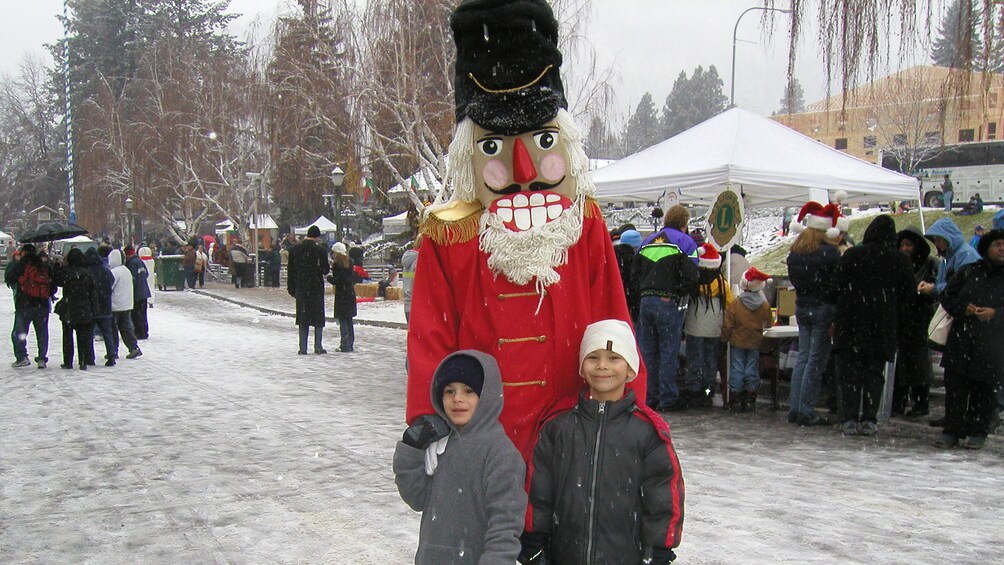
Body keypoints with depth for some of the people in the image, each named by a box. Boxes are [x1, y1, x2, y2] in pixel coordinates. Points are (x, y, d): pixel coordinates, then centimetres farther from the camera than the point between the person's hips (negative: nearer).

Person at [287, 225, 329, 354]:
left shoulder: (294, 249, 2)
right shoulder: (319, 250, -10)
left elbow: (291, 270, 5)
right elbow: (325, 270, -9)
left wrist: (291, 288, 11)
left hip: (300, 288, 3)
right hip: (316, 287, -3)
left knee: (302, 317, 8)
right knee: (318, 317, 7)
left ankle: (303, 347, 6)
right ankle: (318, 346, 5)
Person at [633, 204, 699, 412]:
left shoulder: (648, 241, 16)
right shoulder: (685, 242, -2)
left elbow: (634, 274, 12)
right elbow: (691, 277, -12)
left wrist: (645, 292, 15)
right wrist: (680, 294, 3)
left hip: (646, 301, 5)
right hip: (669, 303, -5)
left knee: (647, 352, 11)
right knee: (668, 352, 1)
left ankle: (648, 397, 15)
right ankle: (667, 399, 3)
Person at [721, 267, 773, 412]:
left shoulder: (734, 304, -12)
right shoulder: (764, 305, -7)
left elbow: (727, 326, -7)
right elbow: (769, 323, 7)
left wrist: (725, 338, 7)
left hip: (737, 342, -1)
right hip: (755, 343, 1)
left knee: (737, 370, 4)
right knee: (752, 370, 9)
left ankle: (736, 401, 6)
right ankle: (750, 400, 11)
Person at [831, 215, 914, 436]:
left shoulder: (852, 255, -5)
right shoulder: (900, 261, -1)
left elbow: (836, 287, -5)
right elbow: (909, 295, 3)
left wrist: (836, 318, 7)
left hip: (850, 325, -1)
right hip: (883, 326, 1)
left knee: (849, 370, 5)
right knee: (875, 372, 9)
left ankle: (849, 419, 1)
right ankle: (869, 420, 7)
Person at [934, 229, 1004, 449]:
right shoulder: (968, 272, 7)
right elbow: (947, 297, 10)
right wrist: (964, 308, -8)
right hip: (961, 341, 1)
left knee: (983, 390, 3)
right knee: (955, 387, 1)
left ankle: (978, 433, 16)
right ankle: (952, 431, 9)